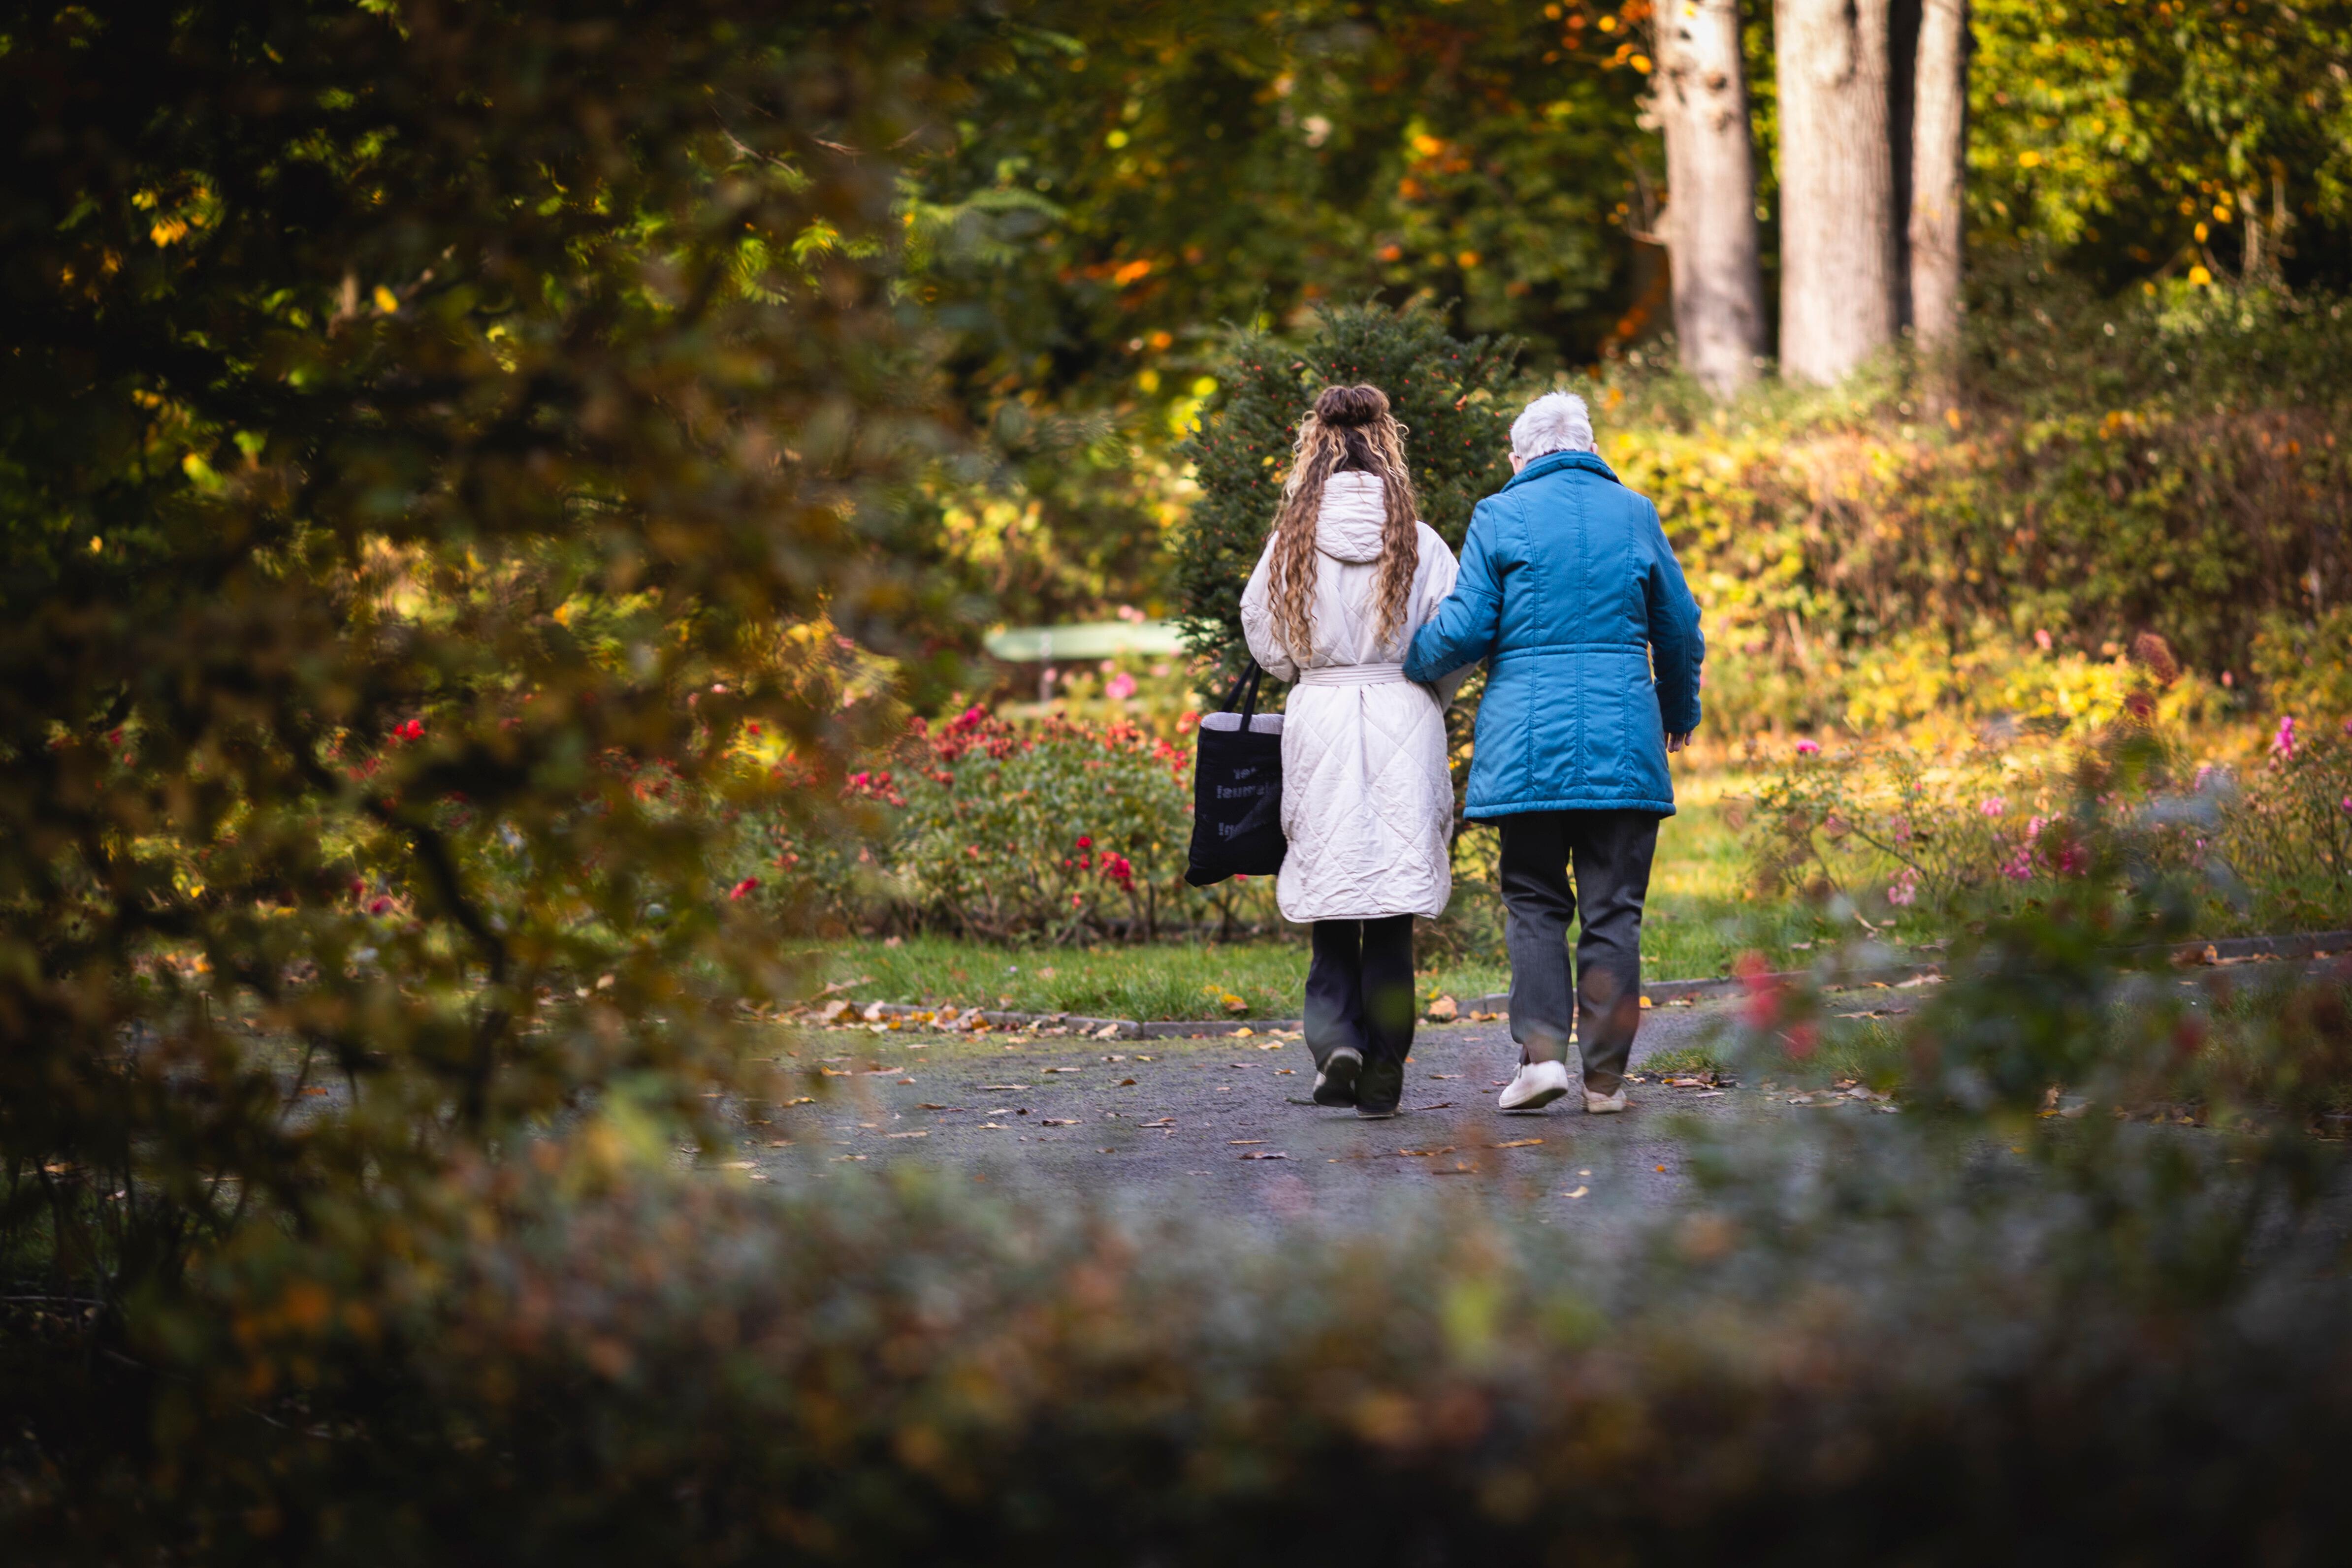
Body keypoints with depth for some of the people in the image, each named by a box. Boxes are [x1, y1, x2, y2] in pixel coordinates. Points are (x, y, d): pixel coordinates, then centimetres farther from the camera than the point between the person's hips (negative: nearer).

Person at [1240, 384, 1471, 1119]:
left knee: (1332, 895, 10)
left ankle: (1336, 1038, -9)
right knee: (1391, 906, 3)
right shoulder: (1418, 542, -4)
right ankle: (1382, 1073, 3)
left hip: (1318, 720, 1)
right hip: (1403, 722, -1)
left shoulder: (1292, 540, -1)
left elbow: (1263, 634, 6)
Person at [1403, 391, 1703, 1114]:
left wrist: (1406, 661, 16)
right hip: (1623, 742, 1)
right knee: (1612, 910, 4)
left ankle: (1541, 1050, -8)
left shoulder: (1500, 516, 0)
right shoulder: (1635, 514, 7)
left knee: (1535, 901, 8)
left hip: (1527, 739, -1)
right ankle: (1605, 1076, 4)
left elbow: (1464, 629, -4)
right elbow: (1679, 629, 14)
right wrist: (1680, 712, 31)